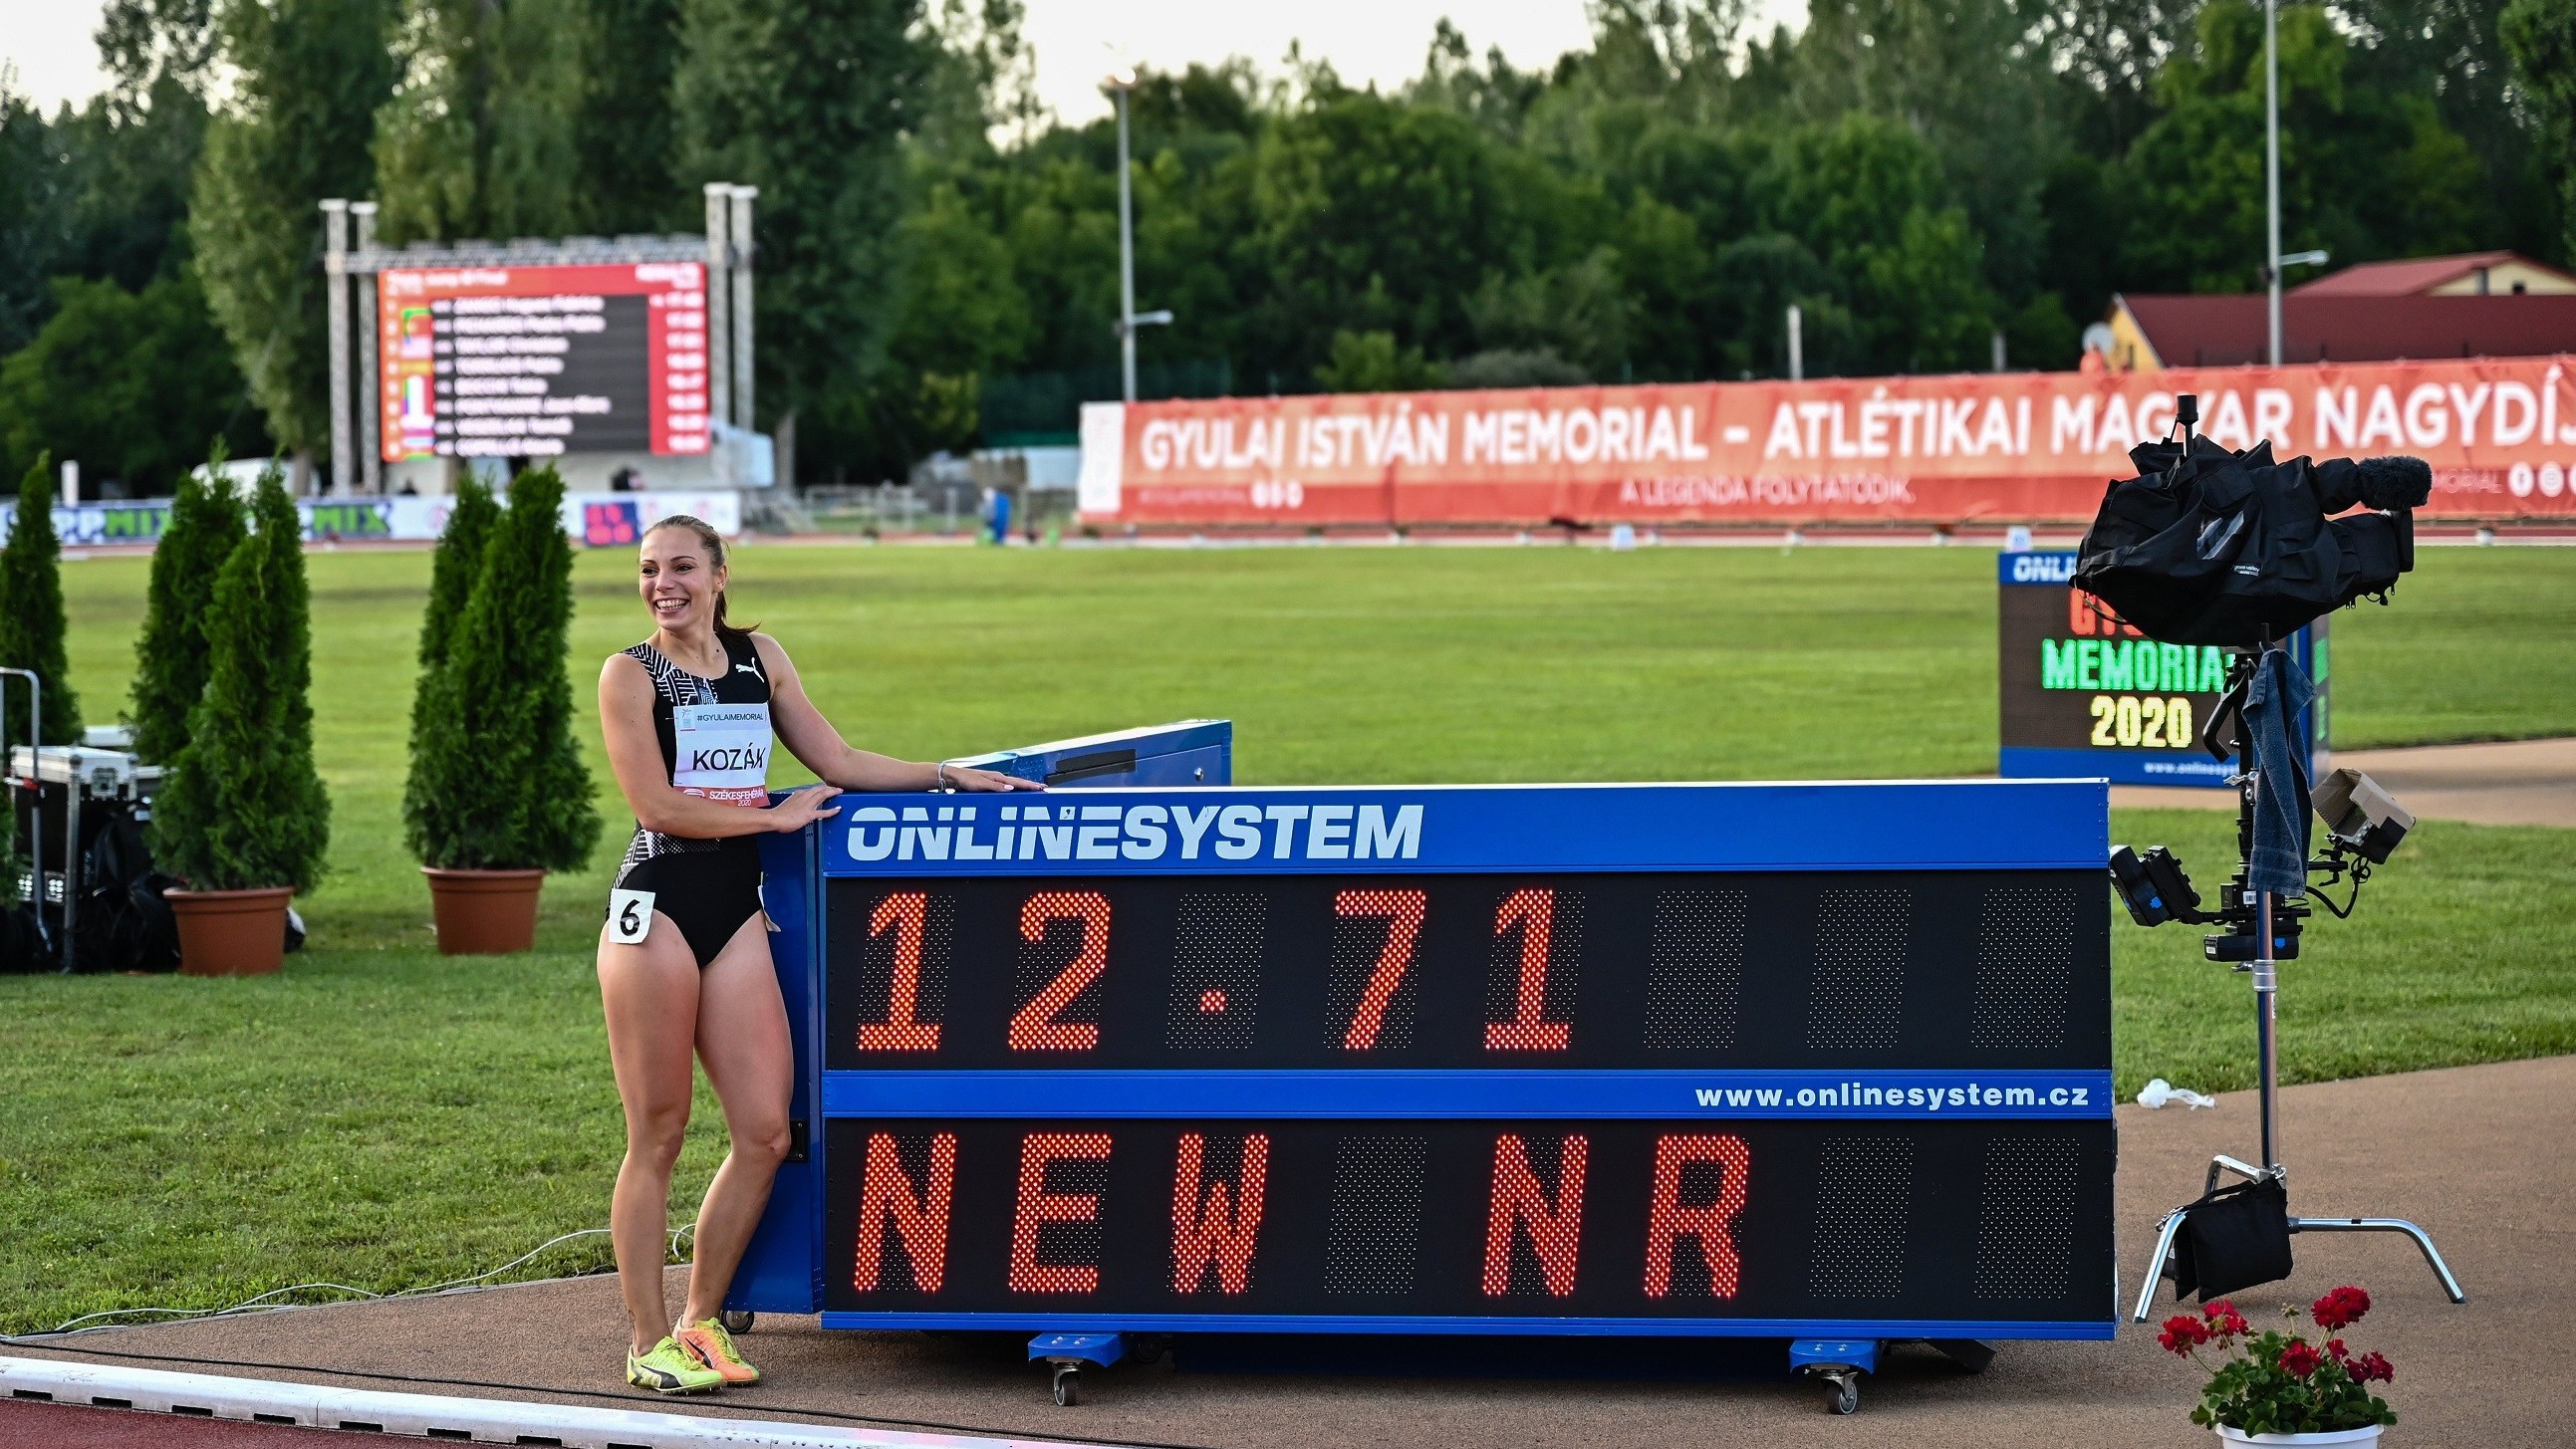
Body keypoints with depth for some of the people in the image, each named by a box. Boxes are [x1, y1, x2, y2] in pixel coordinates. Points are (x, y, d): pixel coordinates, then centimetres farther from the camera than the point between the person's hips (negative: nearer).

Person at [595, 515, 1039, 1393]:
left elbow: (838, 764, 17)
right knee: (656, 1137, -2)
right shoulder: (631, 674, -1)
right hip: (656, 907, -5)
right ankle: (647, 1341, 5)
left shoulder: (758, 658, 14)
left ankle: (701, 1322, 13)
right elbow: (657, 804, -8)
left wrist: (951, 777, 11)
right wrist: (774, 818, -4)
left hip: (736, 911, 5)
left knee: (764, 1131, -1)